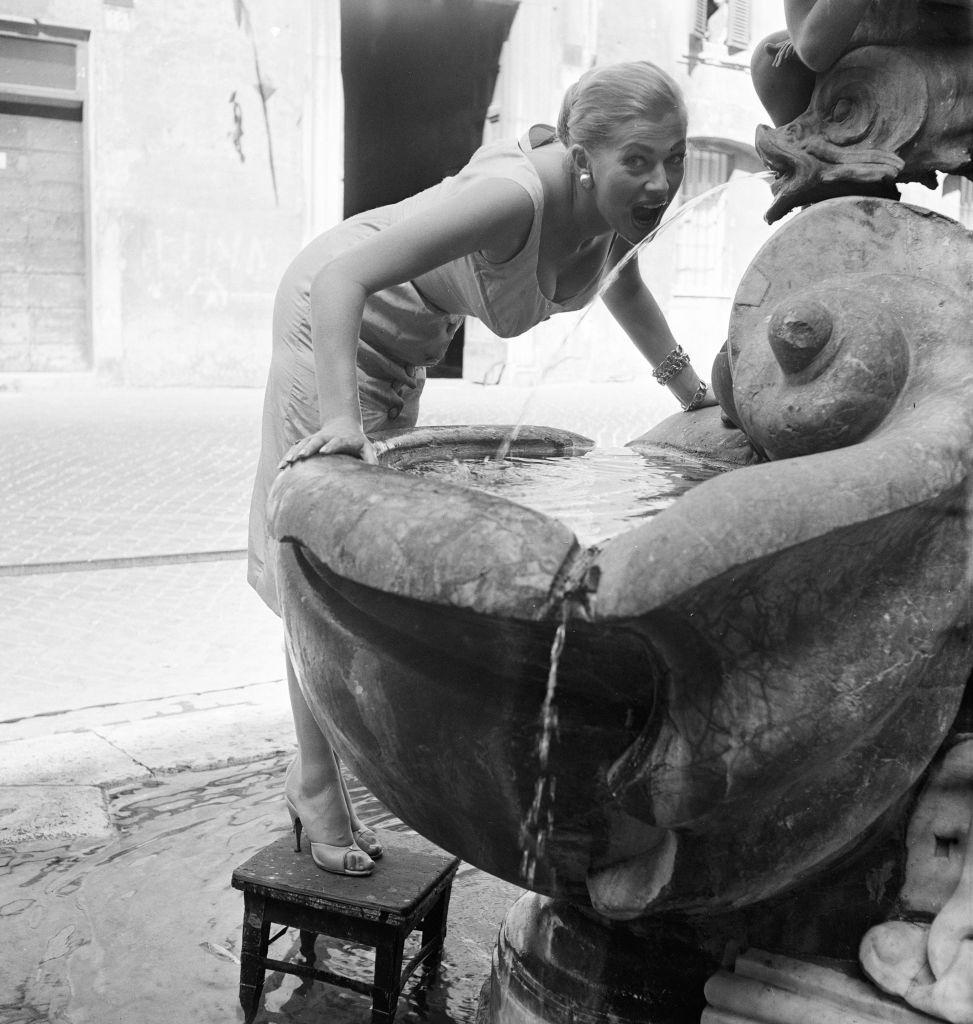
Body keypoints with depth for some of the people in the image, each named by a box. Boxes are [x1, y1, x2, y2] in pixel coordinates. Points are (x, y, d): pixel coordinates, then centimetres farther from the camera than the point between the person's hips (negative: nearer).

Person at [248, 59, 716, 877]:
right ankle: (315, 785, 12)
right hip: (334, 316, -8)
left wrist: (691, 390, 12)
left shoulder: (622, 208, -13)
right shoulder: (519, 195, -37)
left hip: (407, 338, 8)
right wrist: (339, 416, -55)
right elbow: (342, 274, -44)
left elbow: (623, 283, 11)